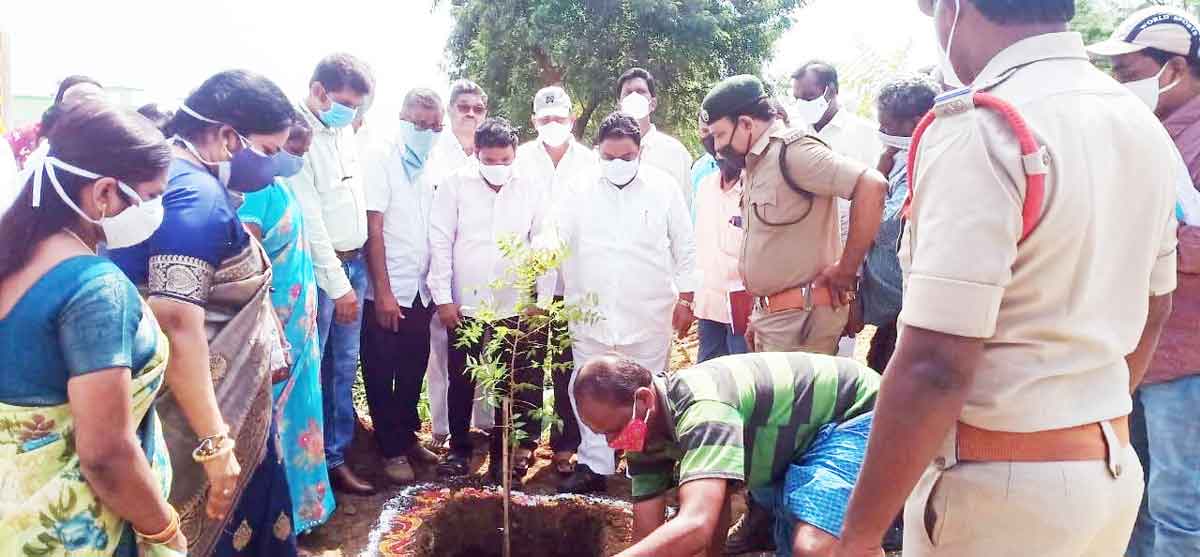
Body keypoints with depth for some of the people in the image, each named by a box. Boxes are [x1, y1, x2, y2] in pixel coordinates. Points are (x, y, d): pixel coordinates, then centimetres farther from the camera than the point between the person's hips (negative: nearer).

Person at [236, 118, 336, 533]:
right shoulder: (259, 189, -19)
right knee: (275, 423, 5)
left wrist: (296, 335, 15)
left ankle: (294, 506, 35)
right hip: (275, 334, -9)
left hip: (297, 330, 9)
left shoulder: (281, 187, 7)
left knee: (294, 416, 19)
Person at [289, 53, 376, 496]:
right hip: (318, 269, -7)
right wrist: (338, 284, -11)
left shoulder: (344, 132, 11)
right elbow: (309, 220, -15)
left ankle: (335, 457, 24)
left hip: (354, 263, 7)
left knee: (344, 366, 12)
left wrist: (355, 271, 9)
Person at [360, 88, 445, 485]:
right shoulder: (381, 160, -7)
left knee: (413, 371, 13)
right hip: (387, 292, -5)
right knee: (381, 374, 6)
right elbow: (373, 230, -12)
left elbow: (435, 231, 8)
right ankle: (392, 450, 19)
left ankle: (408, 438, 29)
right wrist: (383, 292, -15)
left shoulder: (430, 167, 8)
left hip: (420, 290, 5)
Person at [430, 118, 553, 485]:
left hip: (514, 304, 0)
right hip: (464, 302, 0)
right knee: (461, 380, 11)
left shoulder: (532, 191, -1)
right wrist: (443, 296, -5)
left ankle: (503, 452, 22)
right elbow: (440, 241, -3)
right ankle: (459, 448, 28)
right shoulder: (455, 185, -3)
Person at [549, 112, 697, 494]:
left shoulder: (664, 187, 0)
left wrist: (686, 298, 2)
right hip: (591, 312, 2)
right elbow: (557, 235, -2)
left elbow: (685, 247, 4)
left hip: (650, 314, -1)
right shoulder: (580, 190, 2)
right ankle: (594, 465, 20)